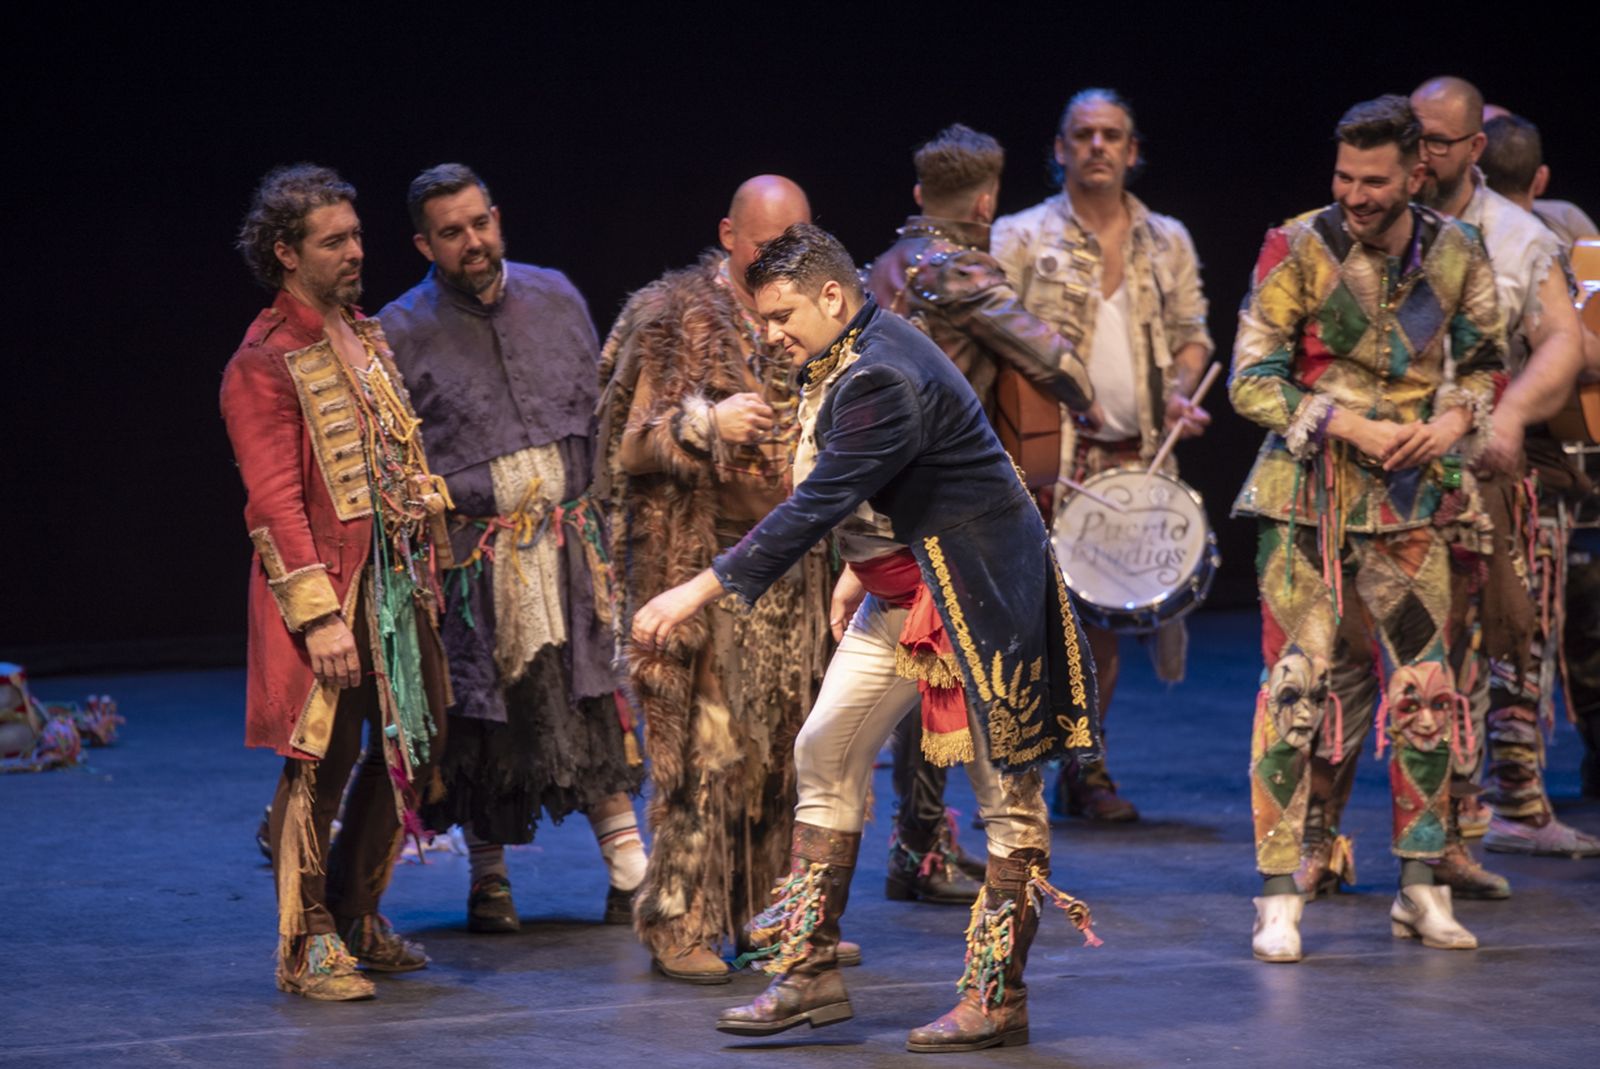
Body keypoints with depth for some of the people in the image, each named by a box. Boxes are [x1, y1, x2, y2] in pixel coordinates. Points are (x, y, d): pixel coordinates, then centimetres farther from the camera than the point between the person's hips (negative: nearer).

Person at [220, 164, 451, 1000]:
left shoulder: (365, 337, 14)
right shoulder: (264, 363, -12)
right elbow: (275, 502, -17)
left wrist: (428, 557, 15)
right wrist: (319, 616, -21)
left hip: (397, 577, 8)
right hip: (329, 585, -8)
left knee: (415, 742, 12)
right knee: (321, 761, -4)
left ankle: (355, 915, 26)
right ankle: (306, 949, 5)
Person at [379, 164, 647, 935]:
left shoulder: (554, 297, 7)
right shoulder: (401, 333, -5)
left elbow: (602, 411, 14)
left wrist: (609, 509, 11)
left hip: (572, 544, 3)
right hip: (473, 554, -2)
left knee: (596, 697, -1)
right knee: (482, 715, 3)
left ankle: (629, 868, 5)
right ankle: (488, 877, 17)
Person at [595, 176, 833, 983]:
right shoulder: (674, 317, -5)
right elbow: (633, 446, -10)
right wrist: (707, 422, -25)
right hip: (706, 564, -6)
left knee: (792, 744, 6)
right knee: (708, 744, -9)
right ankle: (679, 925, -3)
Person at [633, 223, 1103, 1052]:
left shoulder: (879, 380, -26)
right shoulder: (844, 361, 5)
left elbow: (816, 505, -32)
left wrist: (702, 591, -34)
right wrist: (860, 567, 18)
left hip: (975, 594, -11)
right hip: (899, 593, 11)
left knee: (1005, 793, -1)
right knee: (825, 757, 7)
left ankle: (997, 1000, 5)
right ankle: (809, 973, 11)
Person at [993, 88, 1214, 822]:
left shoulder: (1167, 243, 13)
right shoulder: (1022, 238, 2)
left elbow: (1191, 336, 20)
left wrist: (1179, 393, 0)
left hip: (1135, 458, 4)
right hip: (1045, 454, -4)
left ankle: (1085, 768, 17)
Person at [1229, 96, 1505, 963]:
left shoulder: (1457, 255, -1)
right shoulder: (1296, 250, -10)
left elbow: (1484, 362, 13)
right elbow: (1251, 383, -10)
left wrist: (1454, 420, -8)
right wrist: (1353, 427, -18)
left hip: (1411, 496, 3)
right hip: (1308, 491, -3)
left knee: (1426, 687, 4)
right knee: (1296, 682, -7)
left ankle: (1421, 888, 17)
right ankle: (1279, 897, -2)